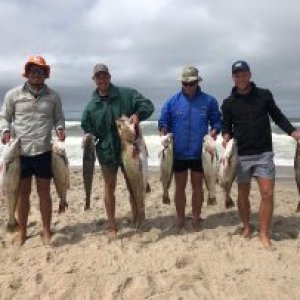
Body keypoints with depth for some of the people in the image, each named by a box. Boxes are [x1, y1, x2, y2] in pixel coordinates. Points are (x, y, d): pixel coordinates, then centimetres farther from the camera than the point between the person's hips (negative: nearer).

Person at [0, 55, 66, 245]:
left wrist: (60, 128, -7)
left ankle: (46, 230, 20)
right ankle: (22, 231, 25)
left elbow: (59, 118, 13)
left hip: (44, 151, 0)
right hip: (20, 151, 0)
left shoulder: (53, 96, 5)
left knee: (44, 192, 8)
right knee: (23, 192, 10)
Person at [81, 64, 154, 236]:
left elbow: (148, 105, -9)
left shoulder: (126, 94, -4)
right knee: (109, 188, 11)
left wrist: (137, 114, -27)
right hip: (106, 151, 1)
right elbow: (87, 129, 7)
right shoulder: (91, 106, 3)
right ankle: (112, 225, 25)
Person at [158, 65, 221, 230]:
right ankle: (180, 219, 23)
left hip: (199, 152, 0)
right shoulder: (172, 101, 1)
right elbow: (163, 122, 4)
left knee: (197, 186, 10)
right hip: (178, 153, 1)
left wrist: (214, 132, -14)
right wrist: (164, 133, -16)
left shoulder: (208, 101, 0)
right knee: (180, 186, 10)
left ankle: (196, 219, 24)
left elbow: (217, 121, 5)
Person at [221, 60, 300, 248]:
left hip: (264, 154, 0)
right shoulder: (229, 103, 2)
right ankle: (246, 227, 28)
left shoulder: (264, 95, 2)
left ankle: (264, 234, 7)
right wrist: (226, 136, -13)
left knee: (268, 193, -6)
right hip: (241, 155, 1)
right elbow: (227, 126, 9)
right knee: (243, 193, 9)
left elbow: (278, 116, 9)